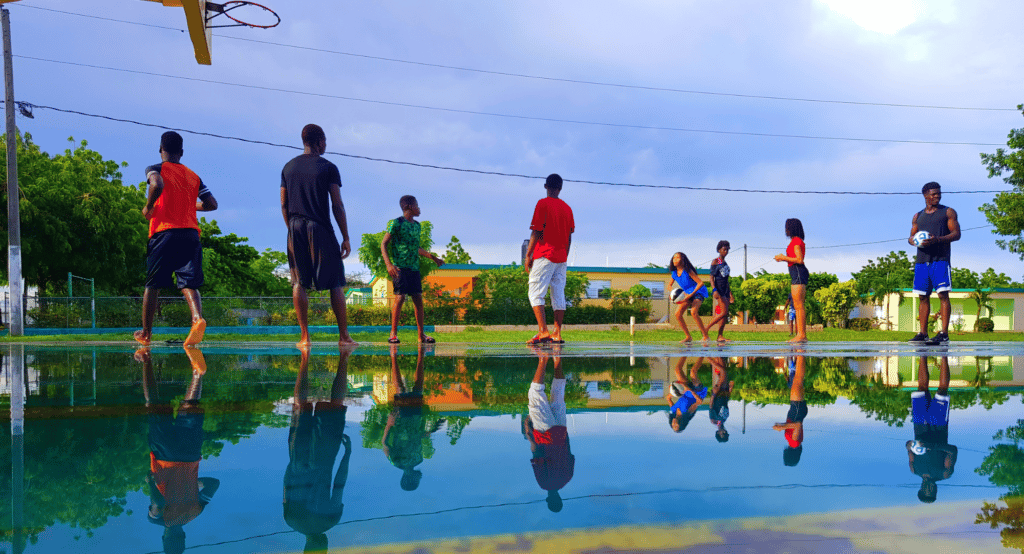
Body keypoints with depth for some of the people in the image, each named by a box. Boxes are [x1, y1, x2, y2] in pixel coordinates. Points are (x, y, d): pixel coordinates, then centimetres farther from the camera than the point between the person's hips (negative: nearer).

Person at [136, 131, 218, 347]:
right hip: (191, 232, 3)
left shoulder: (156, 169, 4)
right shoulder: (193, 176, 18)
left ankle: (145, 333, 19)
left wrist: (148, 208, -4)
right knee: (189, 283, -2)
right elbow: (212, 204, 14)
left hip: (164, 232, -3)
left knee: (153, 284, 10)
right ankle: (197, 317, -31)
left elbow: (158, 185, -19)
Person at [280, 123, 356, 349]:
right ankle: (344, 335, 2)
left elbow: (284, 205, 12)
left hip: (296, 229, 4)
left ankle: (304, 336, -2)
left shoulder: (289, 167, 12)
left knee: (299, 282, 3)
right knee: (335, 283, 2)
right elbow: (337, 206, -6)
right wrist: (346, 238, -3)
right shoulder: (328, 168, -2)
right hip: (321, 229, -4)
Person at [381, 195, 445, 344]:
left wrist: (433, 257, 32)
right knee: (400, 298, -11)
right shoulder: (396, 223, -4)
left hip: (414, 268, 7)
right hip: (400, 267, -7)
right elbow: (384, 244, -5)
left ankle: (421, 334, 8)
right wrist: (389, 264, -17)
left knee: (418, 300, 4)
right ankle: (393, 333, -3)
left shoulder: (416, 225, 17)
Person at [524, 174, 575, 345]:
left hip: (544, 256, -6)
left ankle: (543, 331, -19)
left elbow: (536, 232, -10)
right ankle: (557, 334, 4)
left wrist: (528, 255, -7)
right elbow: (569, 237, 13)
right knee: (559, 296, 6)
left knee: (536, 294, -6)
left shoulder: (543, 204, -5)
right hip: (561, 258, 6)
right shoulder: (567, 208, 12)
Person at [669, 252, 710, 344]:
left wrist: (691, 295, -30)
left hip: (698, 292, -7)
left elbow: (701, 283, -24)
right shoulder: (674, 273, -2)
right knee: (677, 314, -8)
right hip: (688, 294, 7)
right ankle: (688, 337, 4)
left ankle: (705, 336, -18)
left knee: (693, 312, -30)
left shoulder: (687, 271, -21)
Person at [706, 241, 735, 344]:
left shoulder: (724, 263, 18)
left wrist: (730, 294, 22)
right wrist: (714, 290, -23)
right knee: (724, 312, -16)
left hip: (726, 290, 8)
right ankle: (706, 329, -8)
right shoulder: (715, 261, -4)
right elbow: (712, 277, -10)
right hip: (719, 289, -8)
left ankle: (720, 336, 2)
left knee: (725, 314, 1)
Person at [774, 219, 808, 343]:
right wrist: (783, 258, 16)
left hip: (798, 273, -10)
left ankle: (801, 335, -15)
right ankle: (801, 335, 5)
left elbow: (799, 260, -17)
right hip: (796, 274, 10)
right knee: (797, 306, 7)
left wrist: (783, 258, -8)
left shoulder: (796, 241, -9)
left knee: (799, 305, -12)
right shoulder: (797, 241, 20)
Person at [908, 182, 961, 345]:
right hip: (922, 260, 5)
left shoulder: (948, 212, 7)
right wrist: (913, 240, -4)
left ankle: (944, 334, -14)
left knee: (943, 294, -11)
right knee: (923, 297, 3)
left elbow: (956, 234, -1)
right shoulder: (918, 216, 20)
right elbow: (911, 237, 21)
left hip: (940, 259, -5)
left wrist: (937, 240, -16)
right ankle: (923, 334, 5)